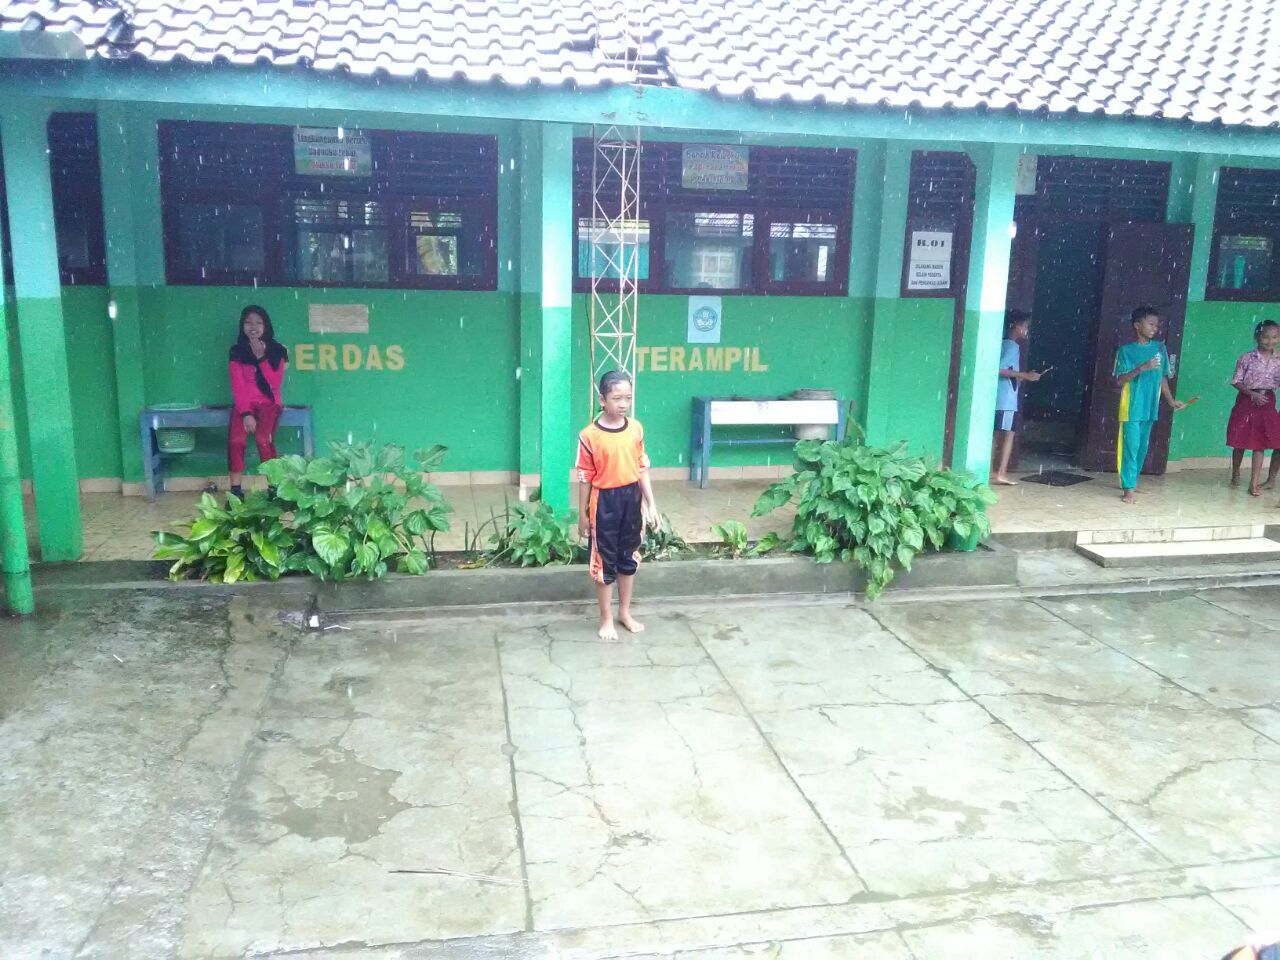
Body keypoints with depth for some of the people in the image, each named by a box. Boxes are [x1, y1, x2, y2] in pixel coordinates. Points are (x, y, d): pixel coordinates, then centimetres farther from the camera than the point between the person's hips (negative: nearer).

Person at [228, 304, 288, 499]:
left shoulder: (277, 350, 3)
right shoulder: (237, 351, 5)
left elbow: (275, 383, -5)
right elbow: (237, 386, -2)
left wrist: (262, 358, -15)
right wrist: (245, 413, -15)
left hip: (269, 402, -1)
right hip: (244, 403, 1)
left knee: (263, 439, -29)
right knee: (236, 440, -25)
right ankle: (236, 490, -16)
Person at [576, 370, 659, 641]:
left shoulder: (636, 429, -1)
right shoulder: (589, 436, -14)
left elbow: (642, 468, 6)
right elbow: (585, 478, -9)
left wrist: (651, 504, 5)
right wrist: (582, 515, -5)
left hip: (632, 499, 4)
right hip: (605, 502, -4)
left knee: (629, 557, 16)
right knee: (604, 561, 7)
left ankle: (625, 612, 32)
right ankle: (606, 619, 21)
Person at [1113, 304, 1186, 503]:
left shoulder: (1160, 348, 7)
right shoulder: (1126, 350, -6)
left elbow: (1162, 377, 13)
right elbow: (1120, 380, -11)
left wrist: (1171, 400, 9)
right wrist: (1142, 368, -23)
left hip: (1150, 407, 5)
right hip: (1132, 407, -5)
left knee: (1143, 447, 12)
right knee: (1131, 446, -7)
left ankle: (1133, 481, 26)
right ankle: (1128, 488, -5)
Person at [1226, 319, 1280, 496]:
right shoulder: (1246, 358, -5)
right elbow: (1236, 381, -4)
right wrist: (1252, 394, -15)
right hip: (1246, 401, -1)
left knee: (1259, 444, -1)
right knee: (1240, 442, 7)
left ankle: (1254, 483, 0)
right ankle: (1235, 474, 28)